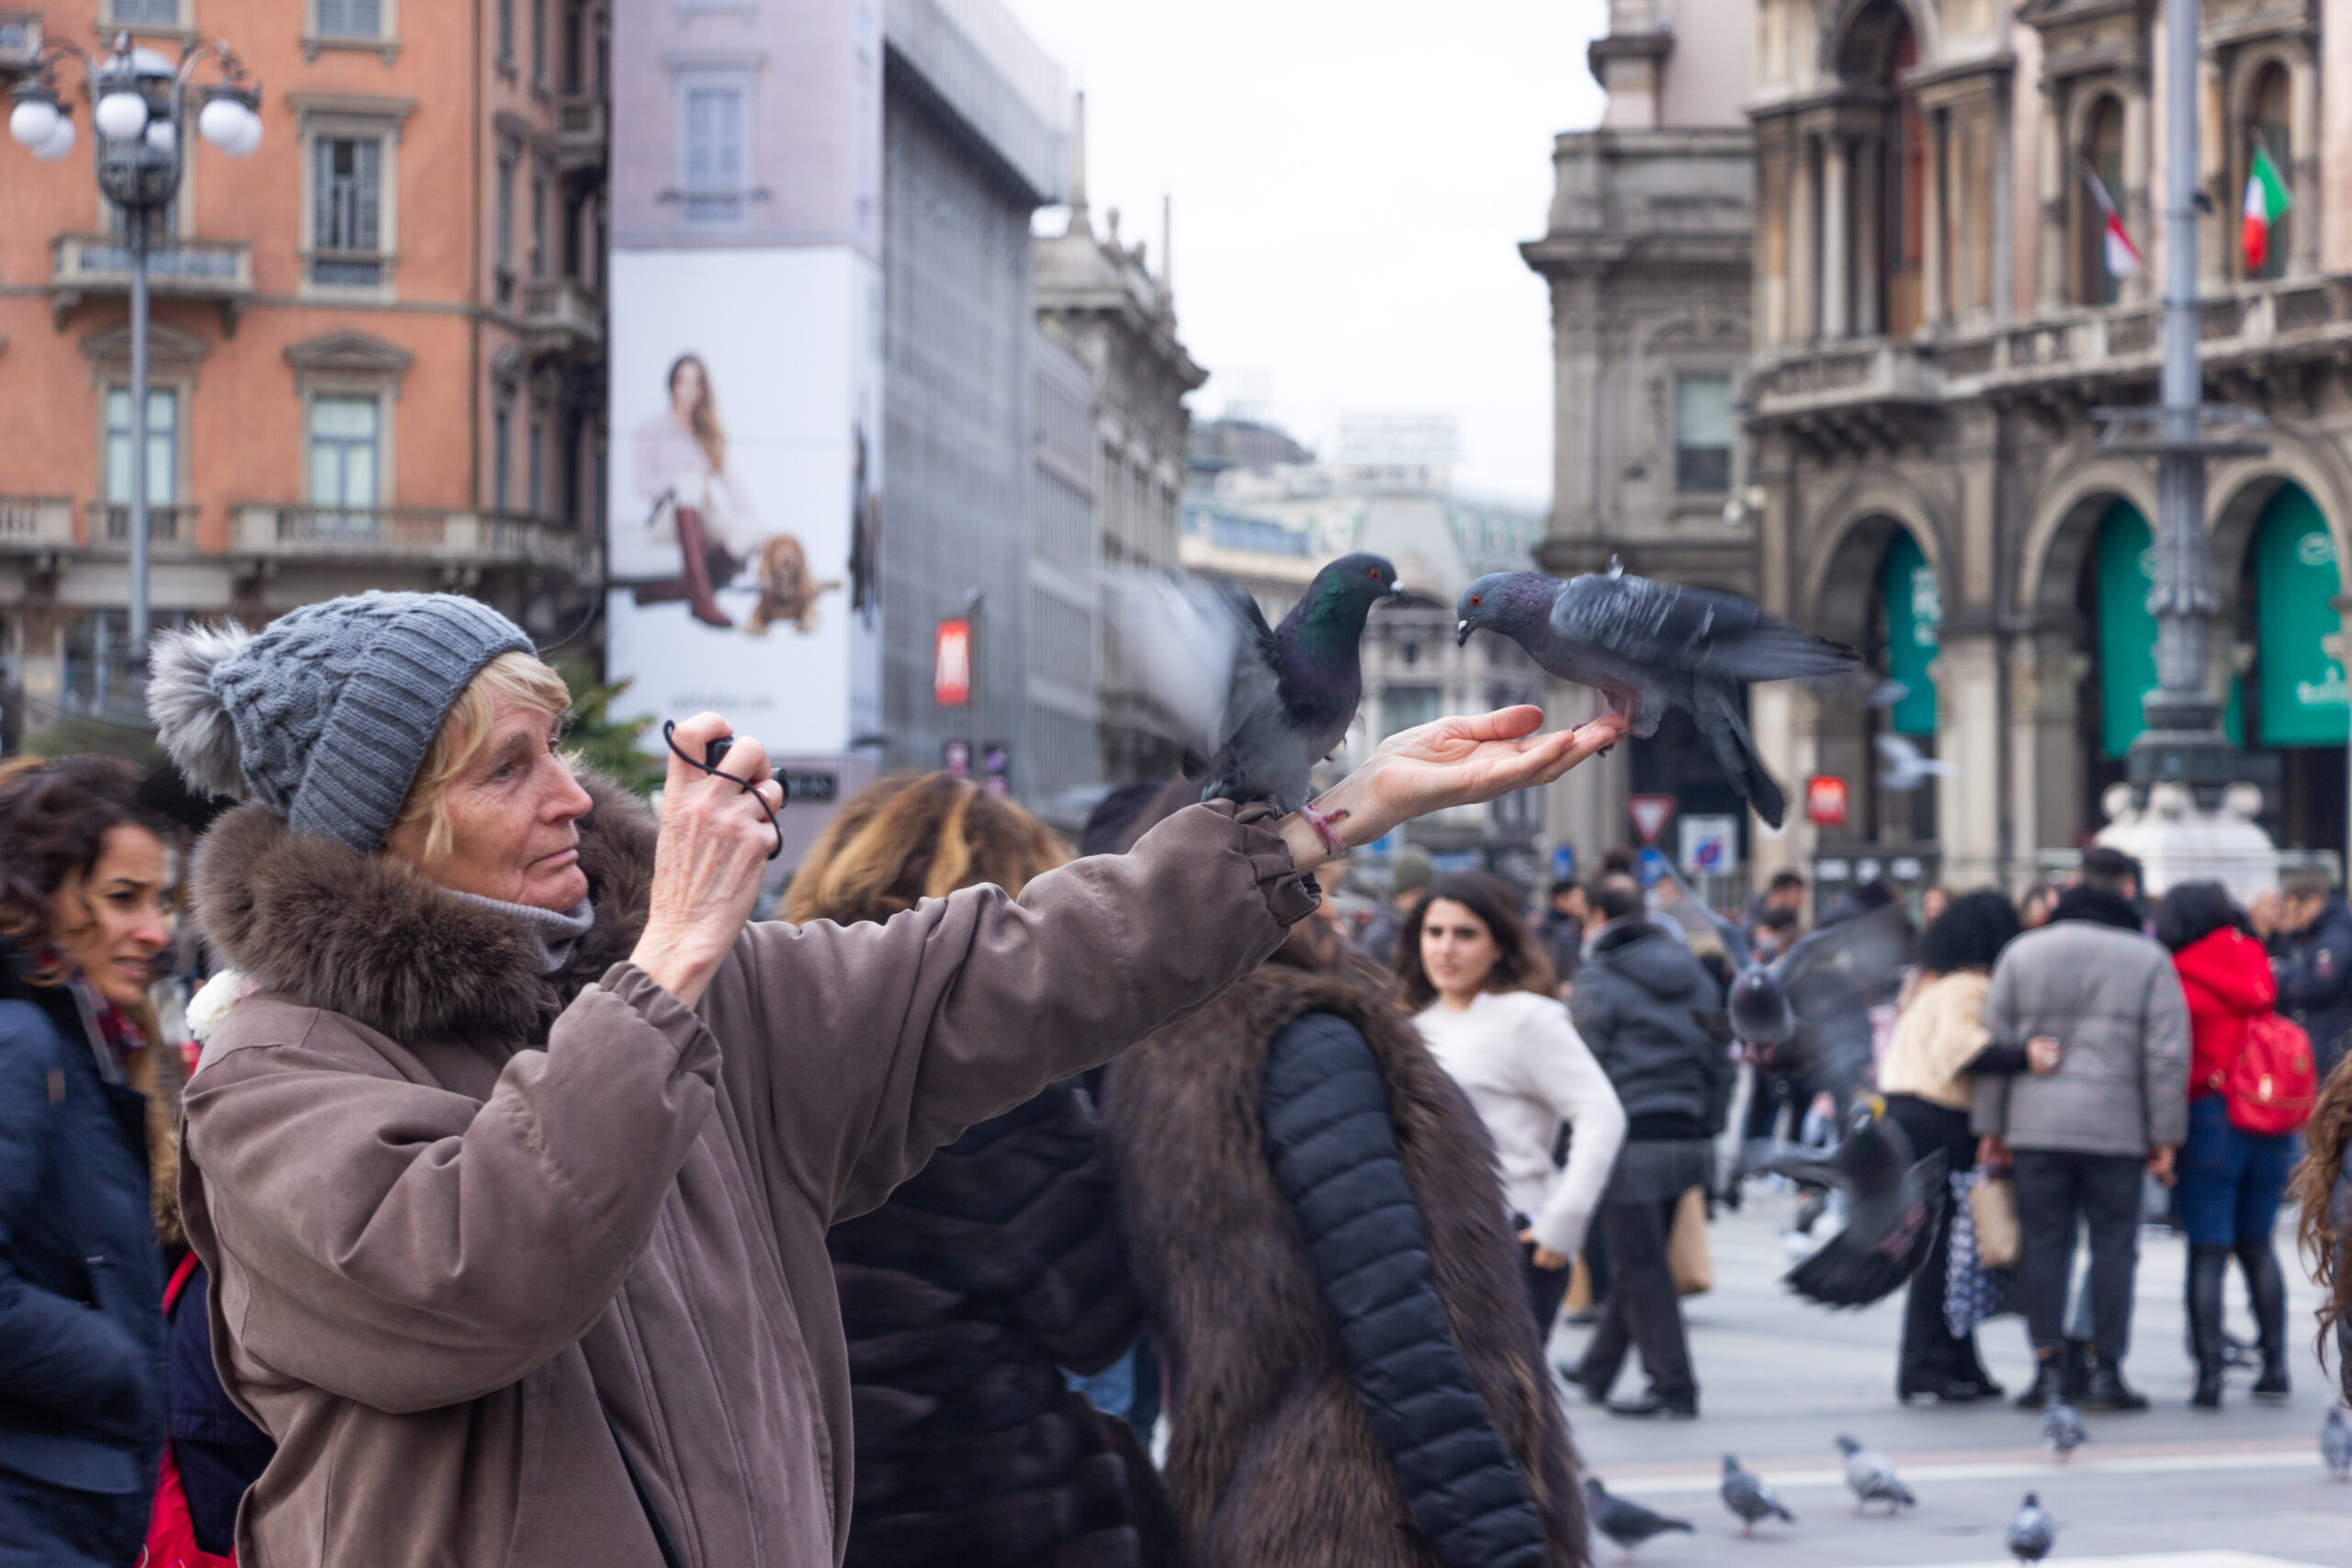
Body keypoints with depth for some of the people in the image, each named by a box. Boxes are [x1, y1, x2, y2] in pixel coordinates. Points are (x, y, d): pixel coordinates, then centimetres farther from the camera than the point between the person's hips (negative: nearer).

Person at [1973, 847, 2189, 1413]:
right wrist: (2166, 1138, 3)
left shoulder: (2023, 953, 6)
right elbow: (2168, 1055, -3)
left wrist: (1991, 1127, 12)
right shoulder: (2148, 960, 1)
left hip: (2036, 1126, 2)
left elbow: (1994, 1042, 7)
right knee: (2113, 1244, 4)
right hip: (2116, 1128, -2)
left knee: (2043, 1241, 6)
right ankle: (2106, 1370, 4)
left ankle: (2048, 1364, 4)